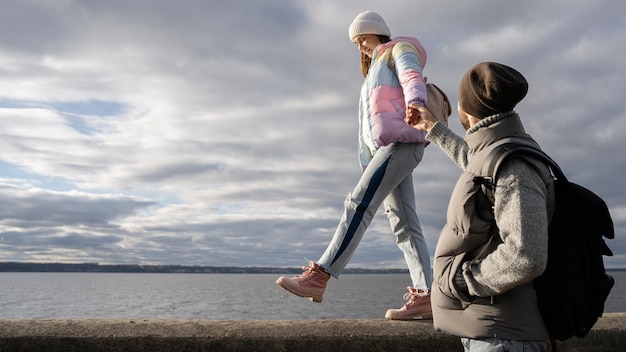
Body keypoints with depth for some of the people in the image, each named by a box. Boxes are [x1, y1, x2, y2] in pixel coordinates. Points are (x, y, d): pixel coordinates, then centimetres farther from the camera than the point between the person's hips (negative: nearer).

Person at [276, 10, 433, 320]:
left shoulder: (400, 49, 13)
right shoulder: (373, 76, 37)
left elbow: (413, 79, -11)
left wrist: (415, 105, -34)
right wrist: (367, 170, 19)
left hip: (402, 141, -9)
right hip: (384, 147, 9)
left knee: (358, 204, -21)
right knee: (403, 224, -3)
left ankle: (318, 278, -27)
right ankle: (424, 298, -8)